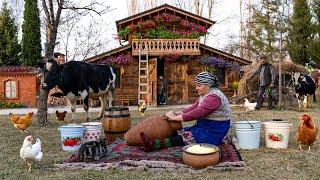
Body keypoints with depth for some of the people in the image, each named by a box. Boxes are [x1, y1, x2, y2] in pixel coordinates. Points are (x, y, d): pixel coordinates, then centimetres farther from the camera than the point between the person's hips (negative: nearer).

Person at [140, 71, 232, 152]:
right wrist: (176, 113, -8)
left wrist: (174, 118, -22)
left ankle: (154, 144, -31)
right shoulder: (204, 95, 12)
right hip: (205, 127, 9)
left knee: (186, 136, -22)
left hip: (214, 133, -8)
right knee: (180, 132, -10)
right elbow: (192, 108, 6)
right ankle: (153, 143, -24)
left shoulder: (214, 97, -22)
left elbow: (196, 114, -27)